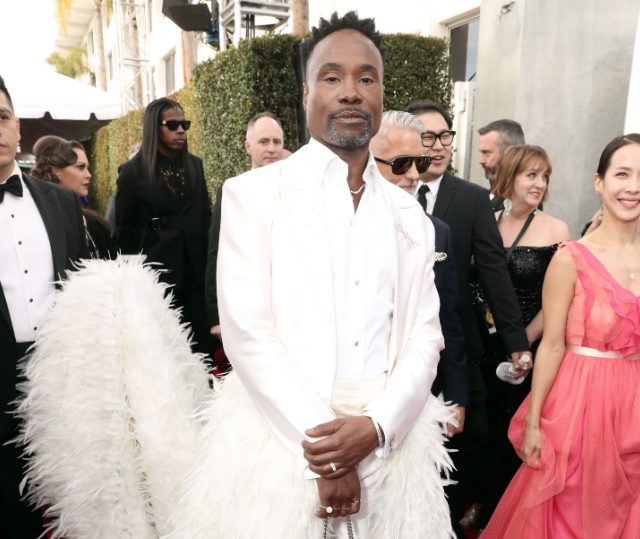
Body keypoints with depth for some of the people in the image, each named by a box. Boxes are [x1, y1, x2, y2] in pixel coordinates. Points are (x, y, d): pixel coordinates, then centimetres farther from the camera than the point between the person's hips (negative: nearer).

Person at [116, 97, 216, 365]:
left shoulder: (194, 165, 9)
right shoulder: (134, 170, -2)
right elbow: (124, 229, 2)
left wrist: (207, 260, 7)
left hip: (195, 271, 3)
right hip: (157, 272, -3)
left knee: (204, 347, 3)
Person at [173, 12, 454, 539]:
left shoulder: (410, 216, 7)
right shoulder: (253, 193, -5)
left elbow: (425, 337, 2)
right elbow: (246, 332, -12)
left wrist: (375, 427, -14)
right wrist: (322, 454, -14)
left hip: (386, 448, 3)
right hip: (278, 442, -2)